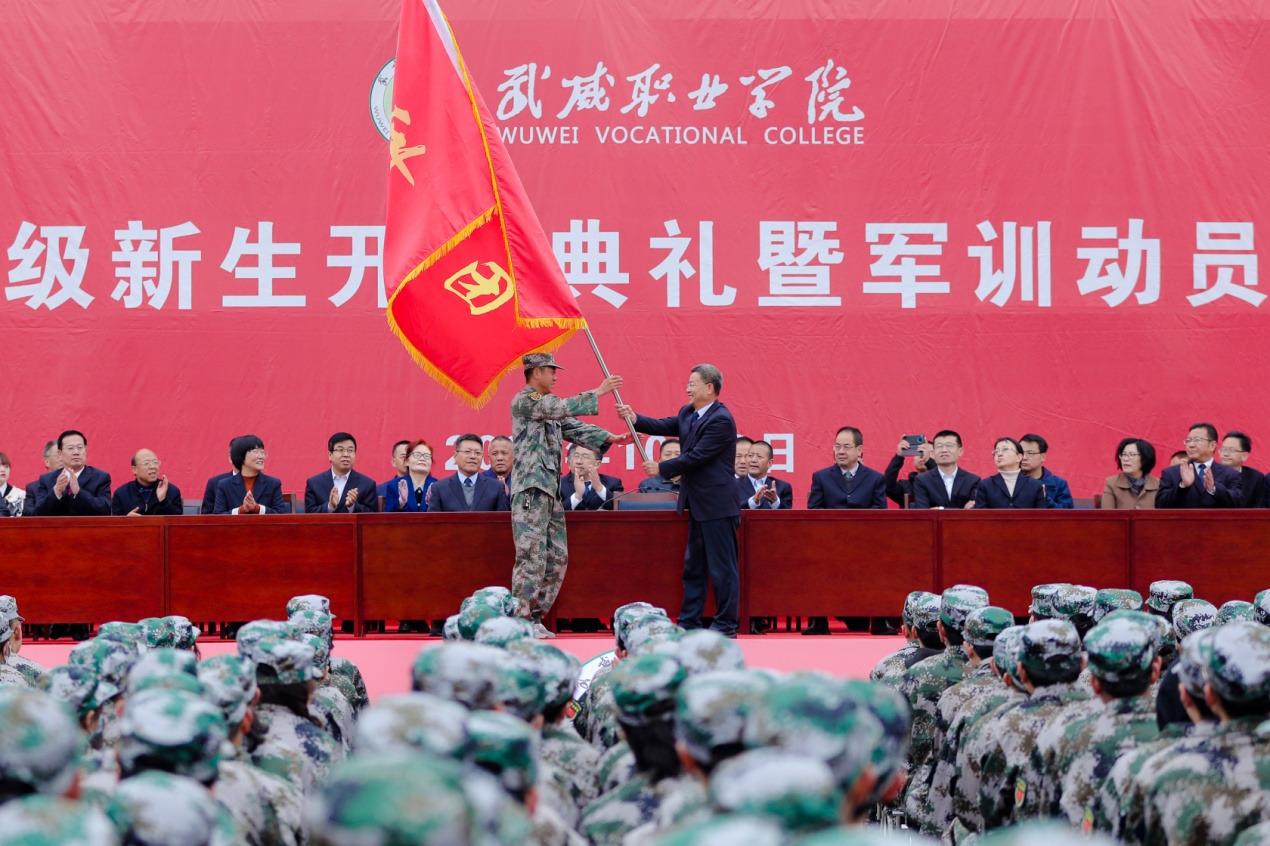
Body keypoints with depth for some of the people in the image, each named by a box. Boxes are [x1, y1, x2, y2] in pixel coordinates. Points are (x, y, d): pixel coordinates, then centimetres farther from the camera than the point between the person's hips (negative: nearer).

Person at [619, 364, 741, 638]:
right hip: (699, 505, 10)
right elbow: (665, 426, 7)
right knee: (693, 566, 15)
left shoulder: (721, 420, -18)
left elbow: (696, 457, -21)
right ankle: (689, 621, 22)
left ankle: (726, 625, 1)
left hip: (717, 506, -10)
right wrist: (635, 419, -8)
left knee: (722, 568, -4)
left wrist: (661, 468, -12)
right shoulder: (688, 413, 11)